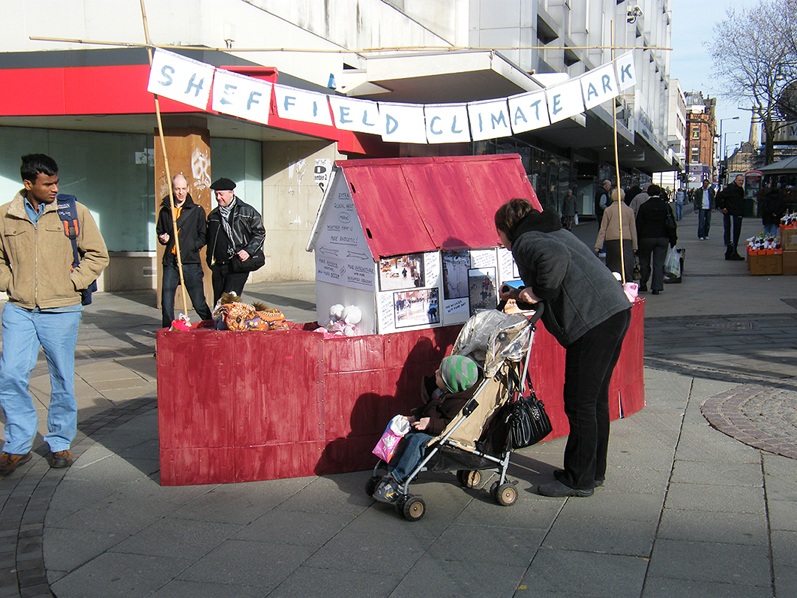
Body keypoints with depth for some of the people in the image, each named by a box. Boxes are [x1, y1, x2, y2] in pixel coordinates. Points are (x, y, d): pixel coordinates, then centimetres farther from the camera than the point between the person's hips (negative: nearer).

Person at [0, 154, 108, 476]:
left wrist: (72, 281, -4)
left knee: (62, 380, 7)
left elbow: (97, 255, 5)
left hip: (61, 311, -1)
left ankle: (60, 443, 23)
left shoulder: (75, 212, 0)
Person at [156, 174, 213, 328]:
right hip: (170, 262, 3)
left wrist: (190, 247, -12)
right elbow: (159, 232, 26)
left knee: (199, 304, -1)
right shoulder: (165, 211, 13)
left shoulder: (197, 211, 5)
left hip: (191, 262, -3)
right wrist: (163, 238, 4)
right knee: (166, 304, 1)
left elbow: (203, 237, 5)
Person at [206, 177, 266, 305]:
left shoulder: (248, 211, 3)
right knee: (218, 303, 5)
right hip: (218, 266, 5)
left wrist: (248, 251, -11)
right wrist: (210, 263, 17)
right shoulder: (213, 215, 16)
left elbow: (260, 233, 4)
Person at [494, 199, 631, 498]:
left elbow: (556, 258, -27)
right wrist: (524, 294, 28)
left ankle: (579, 480, 8)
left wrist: (538, 291, -14)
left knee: (579, 403, -1)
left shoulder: (525, 242, -4)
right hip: (617, 310, 10)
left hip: (593, 321, -10)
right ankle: (594, 470, 28)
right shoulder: (554, 232, 24)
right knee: (596, 399, 17)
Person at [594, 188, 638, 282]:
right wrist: (634, 246, 15)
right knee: (627, 264, -1)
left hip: (611, 240, 0)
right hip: (626, 240, 0)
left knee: (612, 264, 5)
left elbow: (603, 228, 2)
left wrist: (598, 245, 3)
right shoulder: (629, 210, 7)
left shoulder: (608, 210, 3)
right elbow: (633, 229, 10)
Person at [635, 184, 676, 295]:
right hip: (662, 238, 2)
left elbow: (639, 224, -2)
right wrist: (673, 239, 11)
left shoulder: (644, 206, -3)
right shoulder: (666, 206, 2)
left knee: (644, 261, 13)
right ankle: (656, 287, -1)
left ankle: (643, 285, 16)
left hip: (646, 237, -1)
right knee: (659, 263, 3)